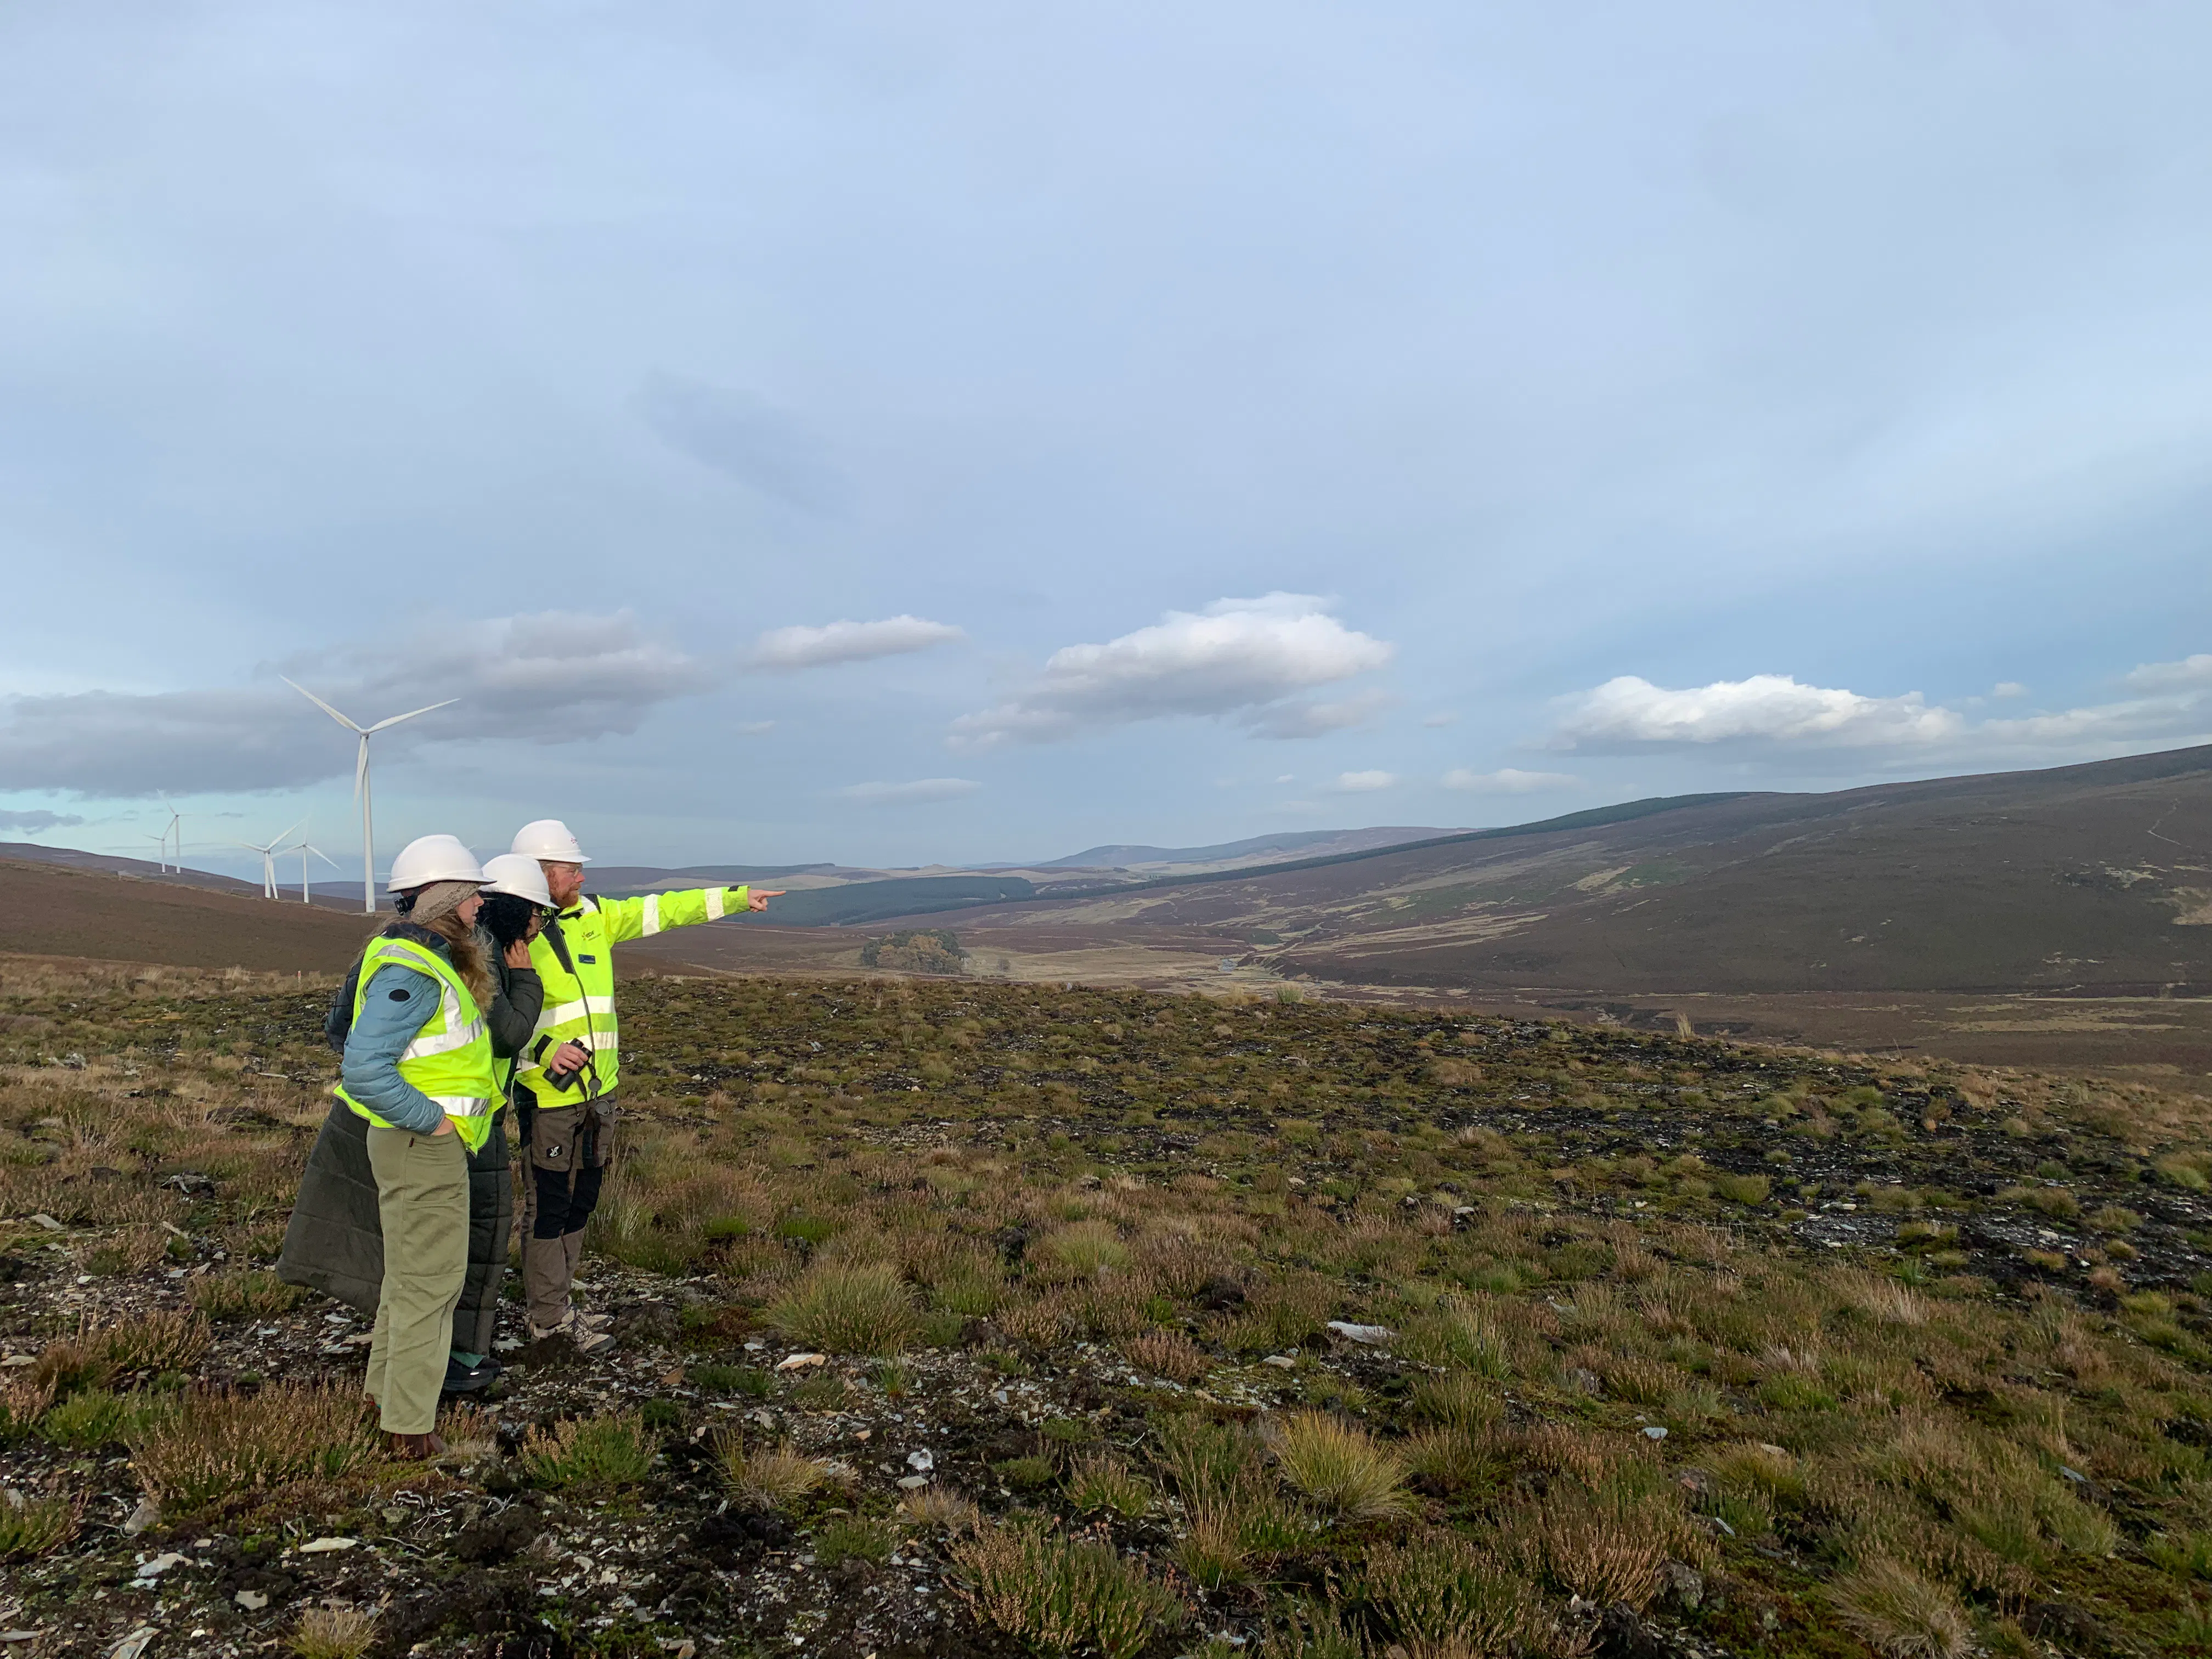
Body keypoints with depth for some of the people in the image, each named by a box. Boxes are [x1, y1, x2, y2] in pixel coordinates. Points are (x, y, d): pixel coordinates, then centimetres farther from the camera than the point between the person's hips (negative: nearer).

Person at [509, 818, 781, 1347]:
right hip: (547, 1093, -7)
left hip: (597, 1090, 8)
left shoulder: (594, 915, 8)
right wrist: (546, 1050, -30)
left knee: (580, 1201, 16)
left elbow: (660, 910, 14)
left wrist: (738, 897, 15)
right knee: (548, 1206, 3)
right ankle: (550, 1317, 16)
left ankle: (557, 1302, 30)